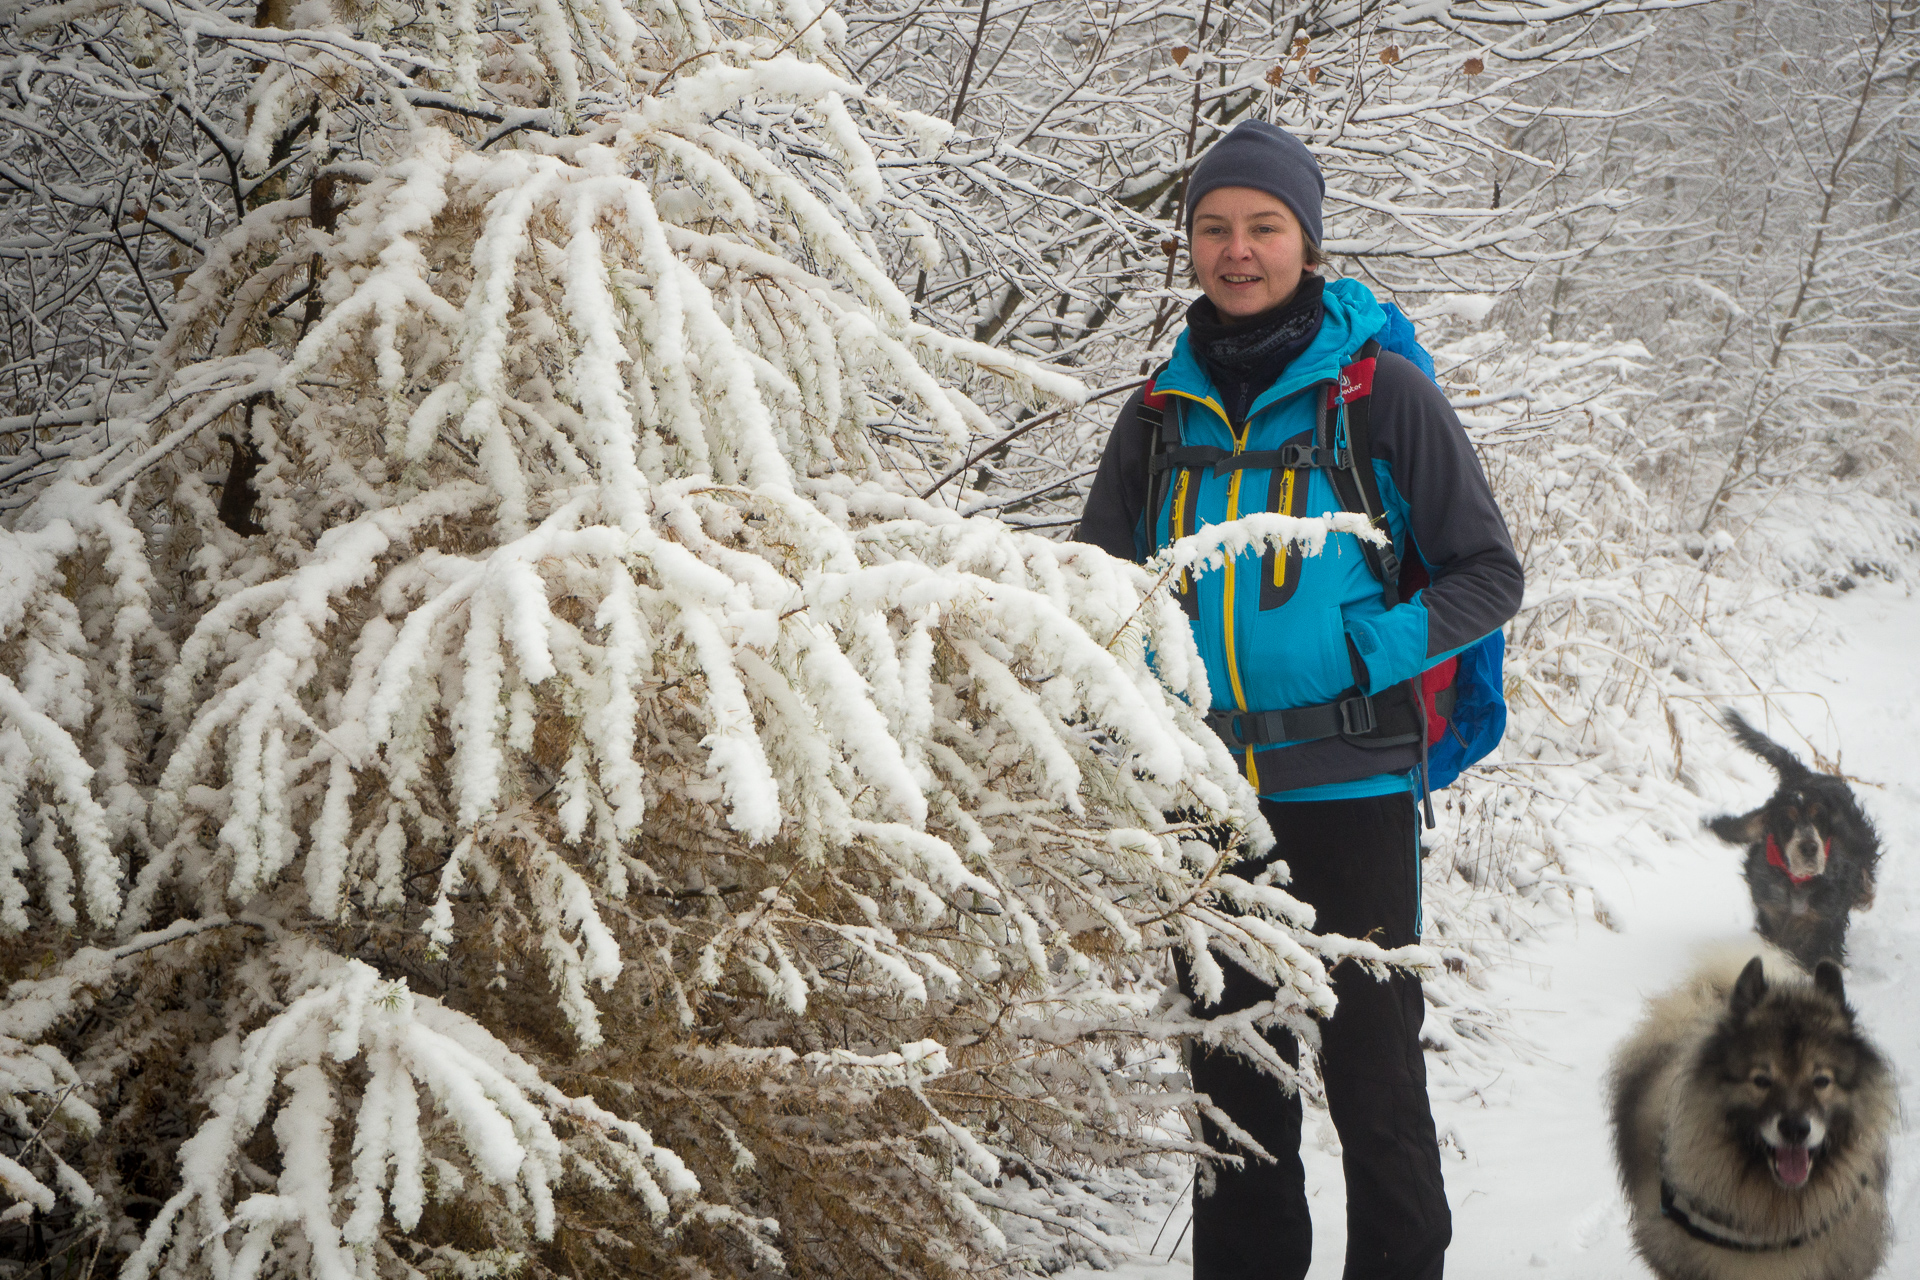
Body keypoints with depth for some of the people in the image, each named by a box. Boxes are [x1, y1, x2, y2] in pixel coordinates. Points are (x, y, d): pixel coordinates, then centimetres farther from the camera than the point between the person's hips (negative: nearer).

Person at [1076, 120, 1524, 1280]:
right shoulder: (1164, 412, 8)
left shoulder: (1383, 392, -3)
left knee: (1373, 1069, 0)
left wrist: (1361, 653, -15)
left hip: (1350, 790, -4)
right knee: (1232, 1070, 12)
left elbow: (1489, 576, -1)